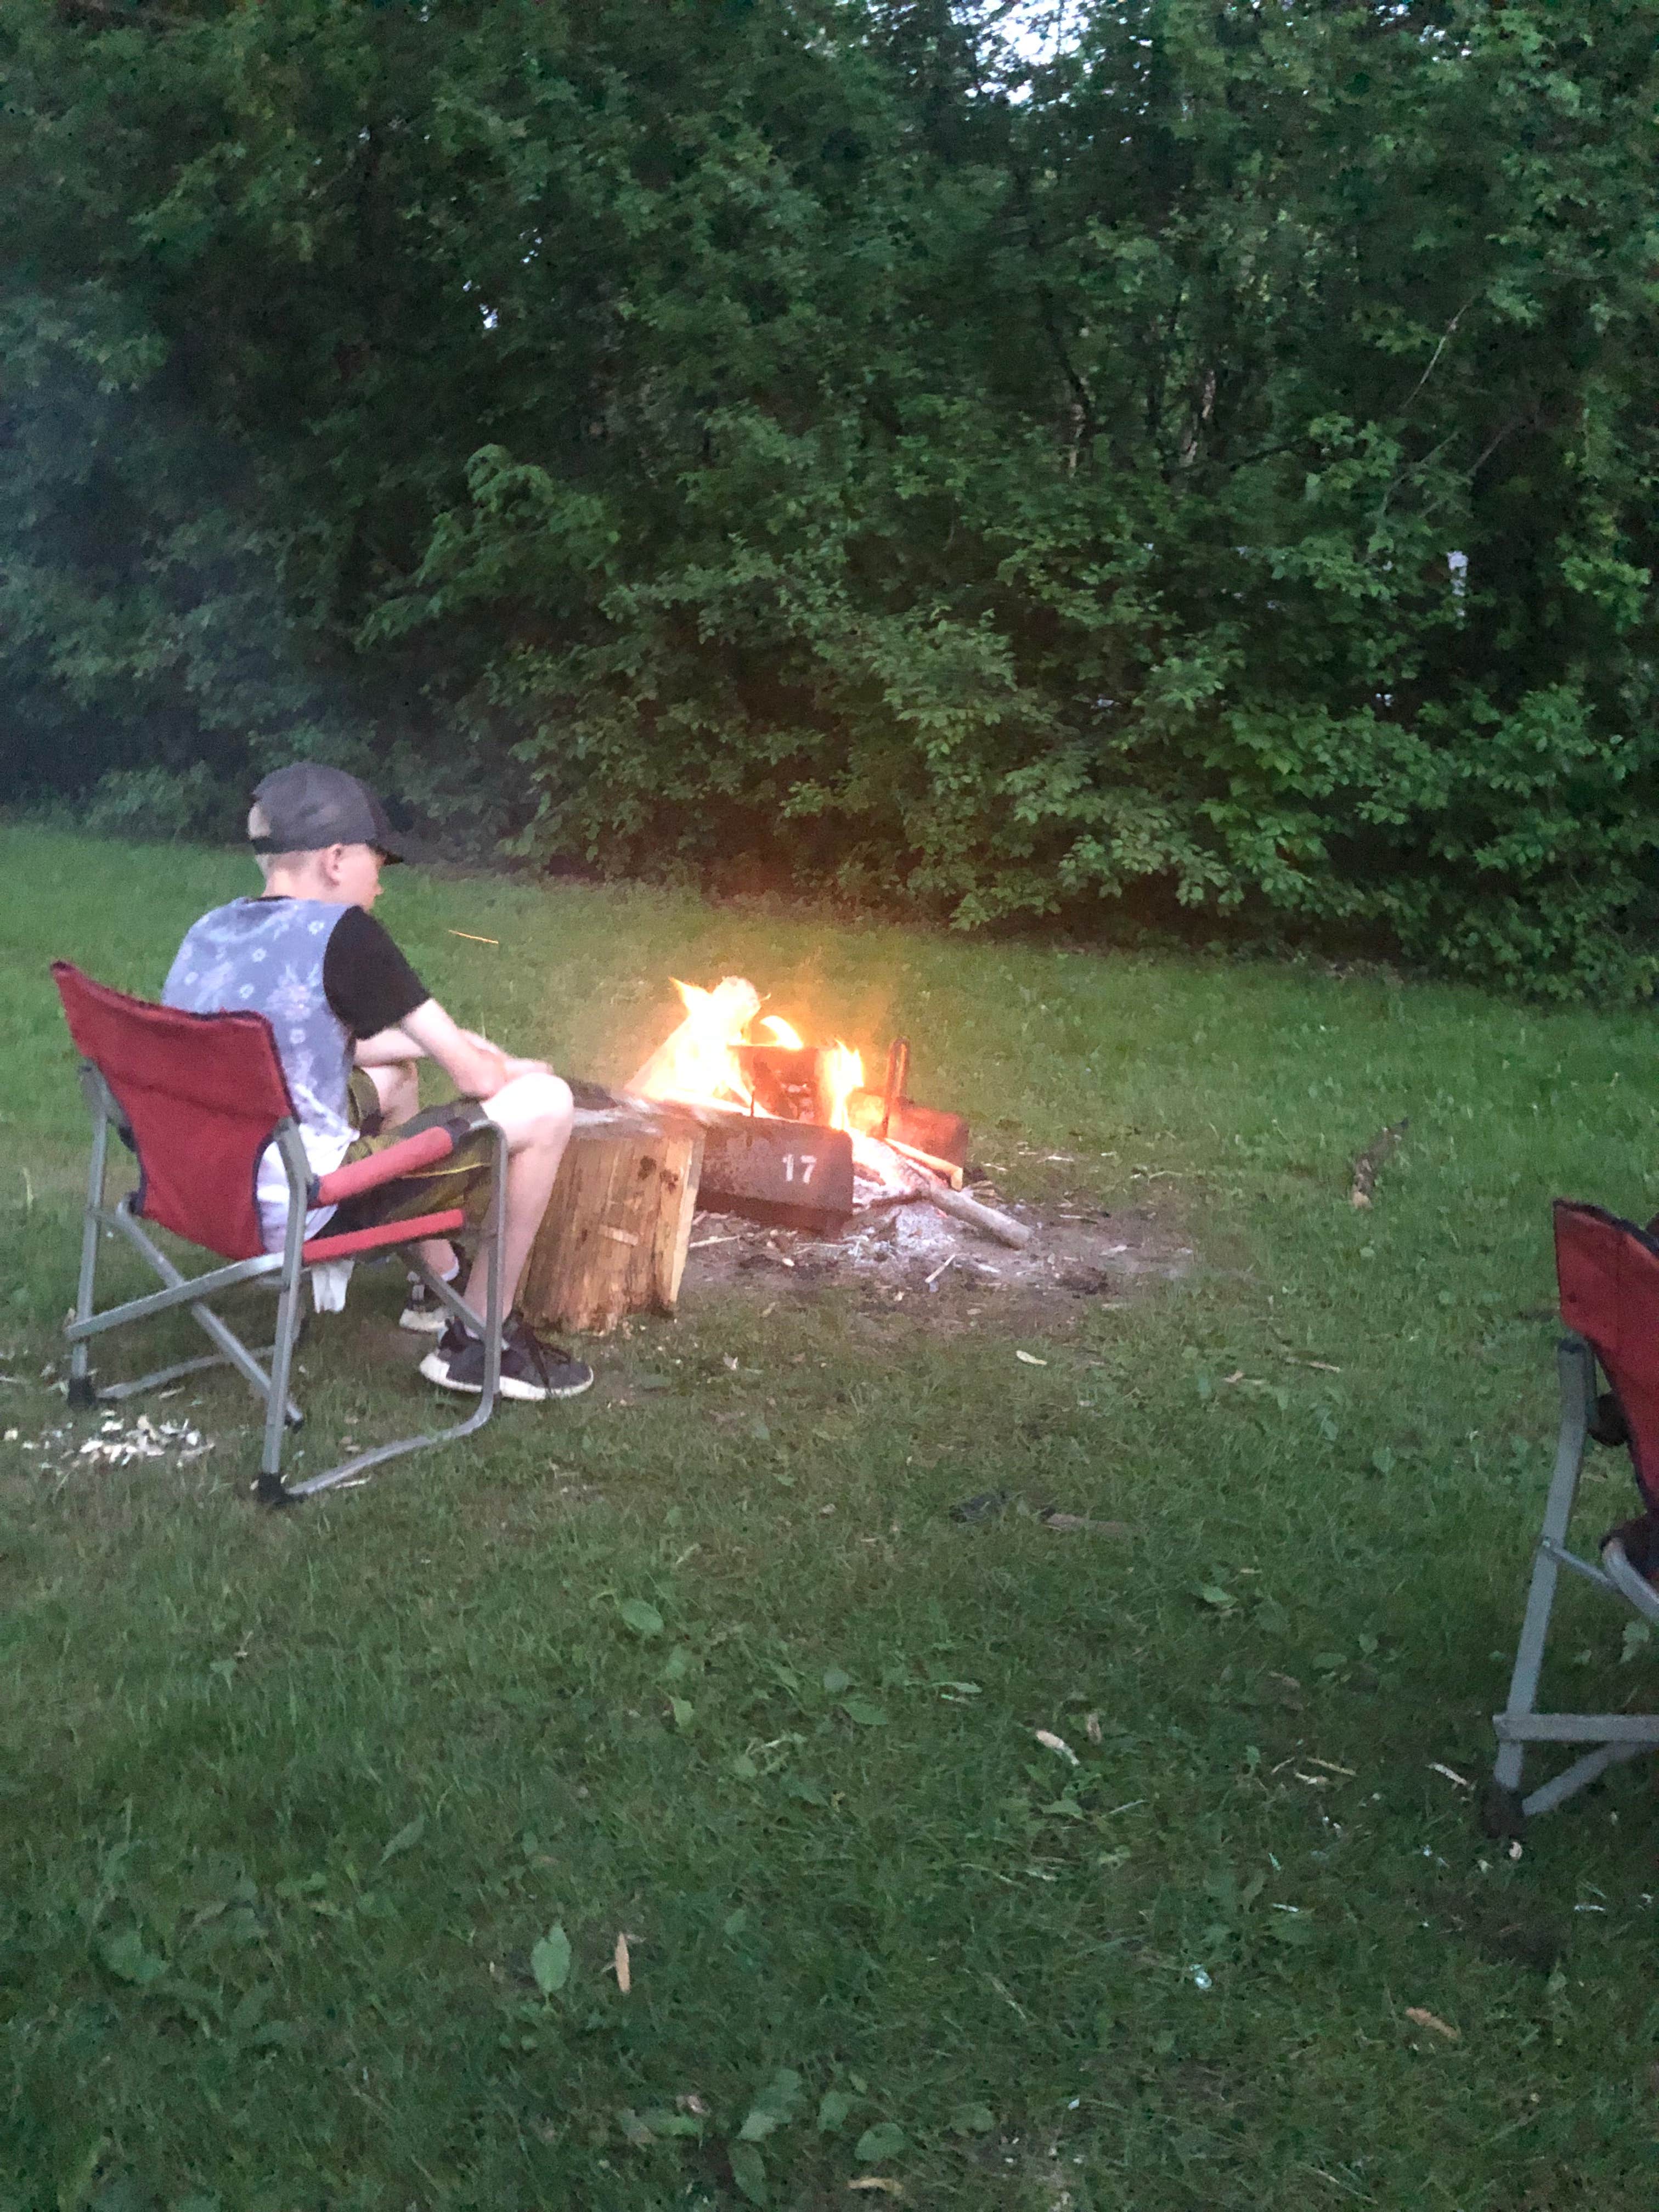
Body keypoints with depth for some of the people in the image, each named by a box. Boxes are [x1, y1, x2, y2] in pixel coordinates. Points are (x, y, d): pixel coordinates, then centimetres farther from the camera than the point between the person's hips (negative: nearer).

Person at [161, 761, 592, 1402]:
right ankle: (481, 1339, 8)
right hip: (302, 1214, -9)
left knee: (394, 1074, 31)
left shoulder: (208, 932, 8)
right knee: (546, 1103, -4)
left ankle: (440, 1283, 40)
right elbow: (476, 1076, -10)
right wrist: (518, 1074, 12)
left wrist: (427, 1040, 22)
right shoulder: (342, 932, -14)